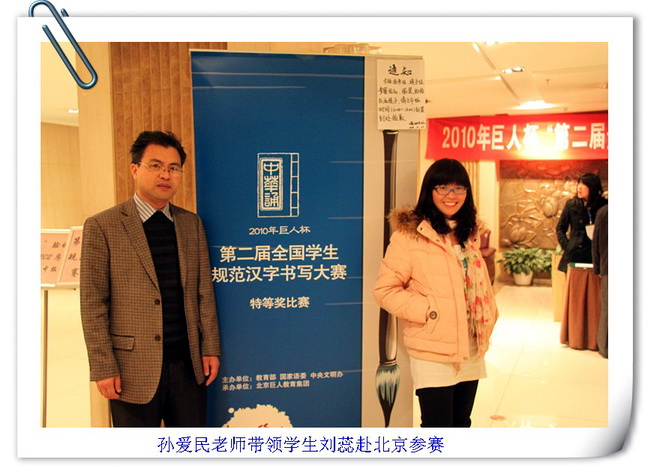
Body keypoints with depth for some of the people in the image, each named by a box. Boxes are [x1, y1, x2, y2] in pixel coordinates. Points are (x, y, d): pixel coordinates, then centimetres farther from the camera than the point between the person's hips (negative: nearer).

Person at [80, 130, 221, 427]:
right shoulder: (102, 226, -5)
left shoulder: (192, 224, 7)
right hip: (134, 368, -3)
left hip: (189, 363, 4)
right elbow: (93, 304, -7)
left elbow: (204, 291, 8)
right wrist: (104, 368, -10)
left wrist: (210, 348, 4)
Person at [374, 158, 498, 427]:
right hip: (433, 352, -7)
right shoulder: (410, 234, -12)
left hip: (472, 350, 7)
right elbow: (385, 290, -14)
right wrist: (429, 311, -18)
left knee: (460, 425, 18)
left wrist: (488, 319, 8)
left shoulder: (469, 233, 11)